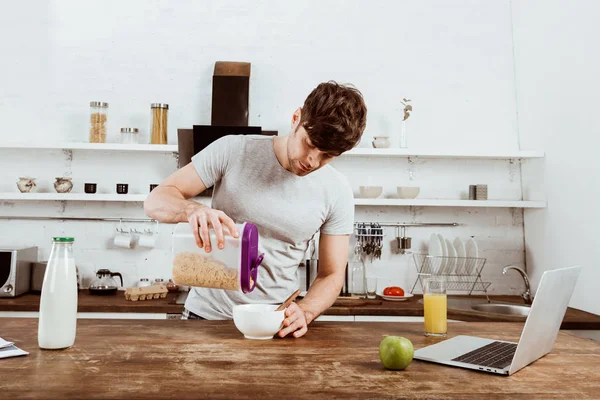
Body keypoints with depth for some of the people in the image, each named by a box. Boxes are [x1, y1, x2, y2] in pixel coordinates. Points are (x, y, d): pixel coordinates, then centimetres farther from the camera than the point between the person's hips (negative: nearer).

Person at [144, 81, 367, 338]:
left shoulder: (337, 193, -4)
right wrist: (194, 210, -28)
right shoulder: (232, 151, -6)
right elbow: (156, 201, -6)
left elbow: (331, 275, 2)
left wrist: (304, 312, -18)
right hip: (206, 314, 0)